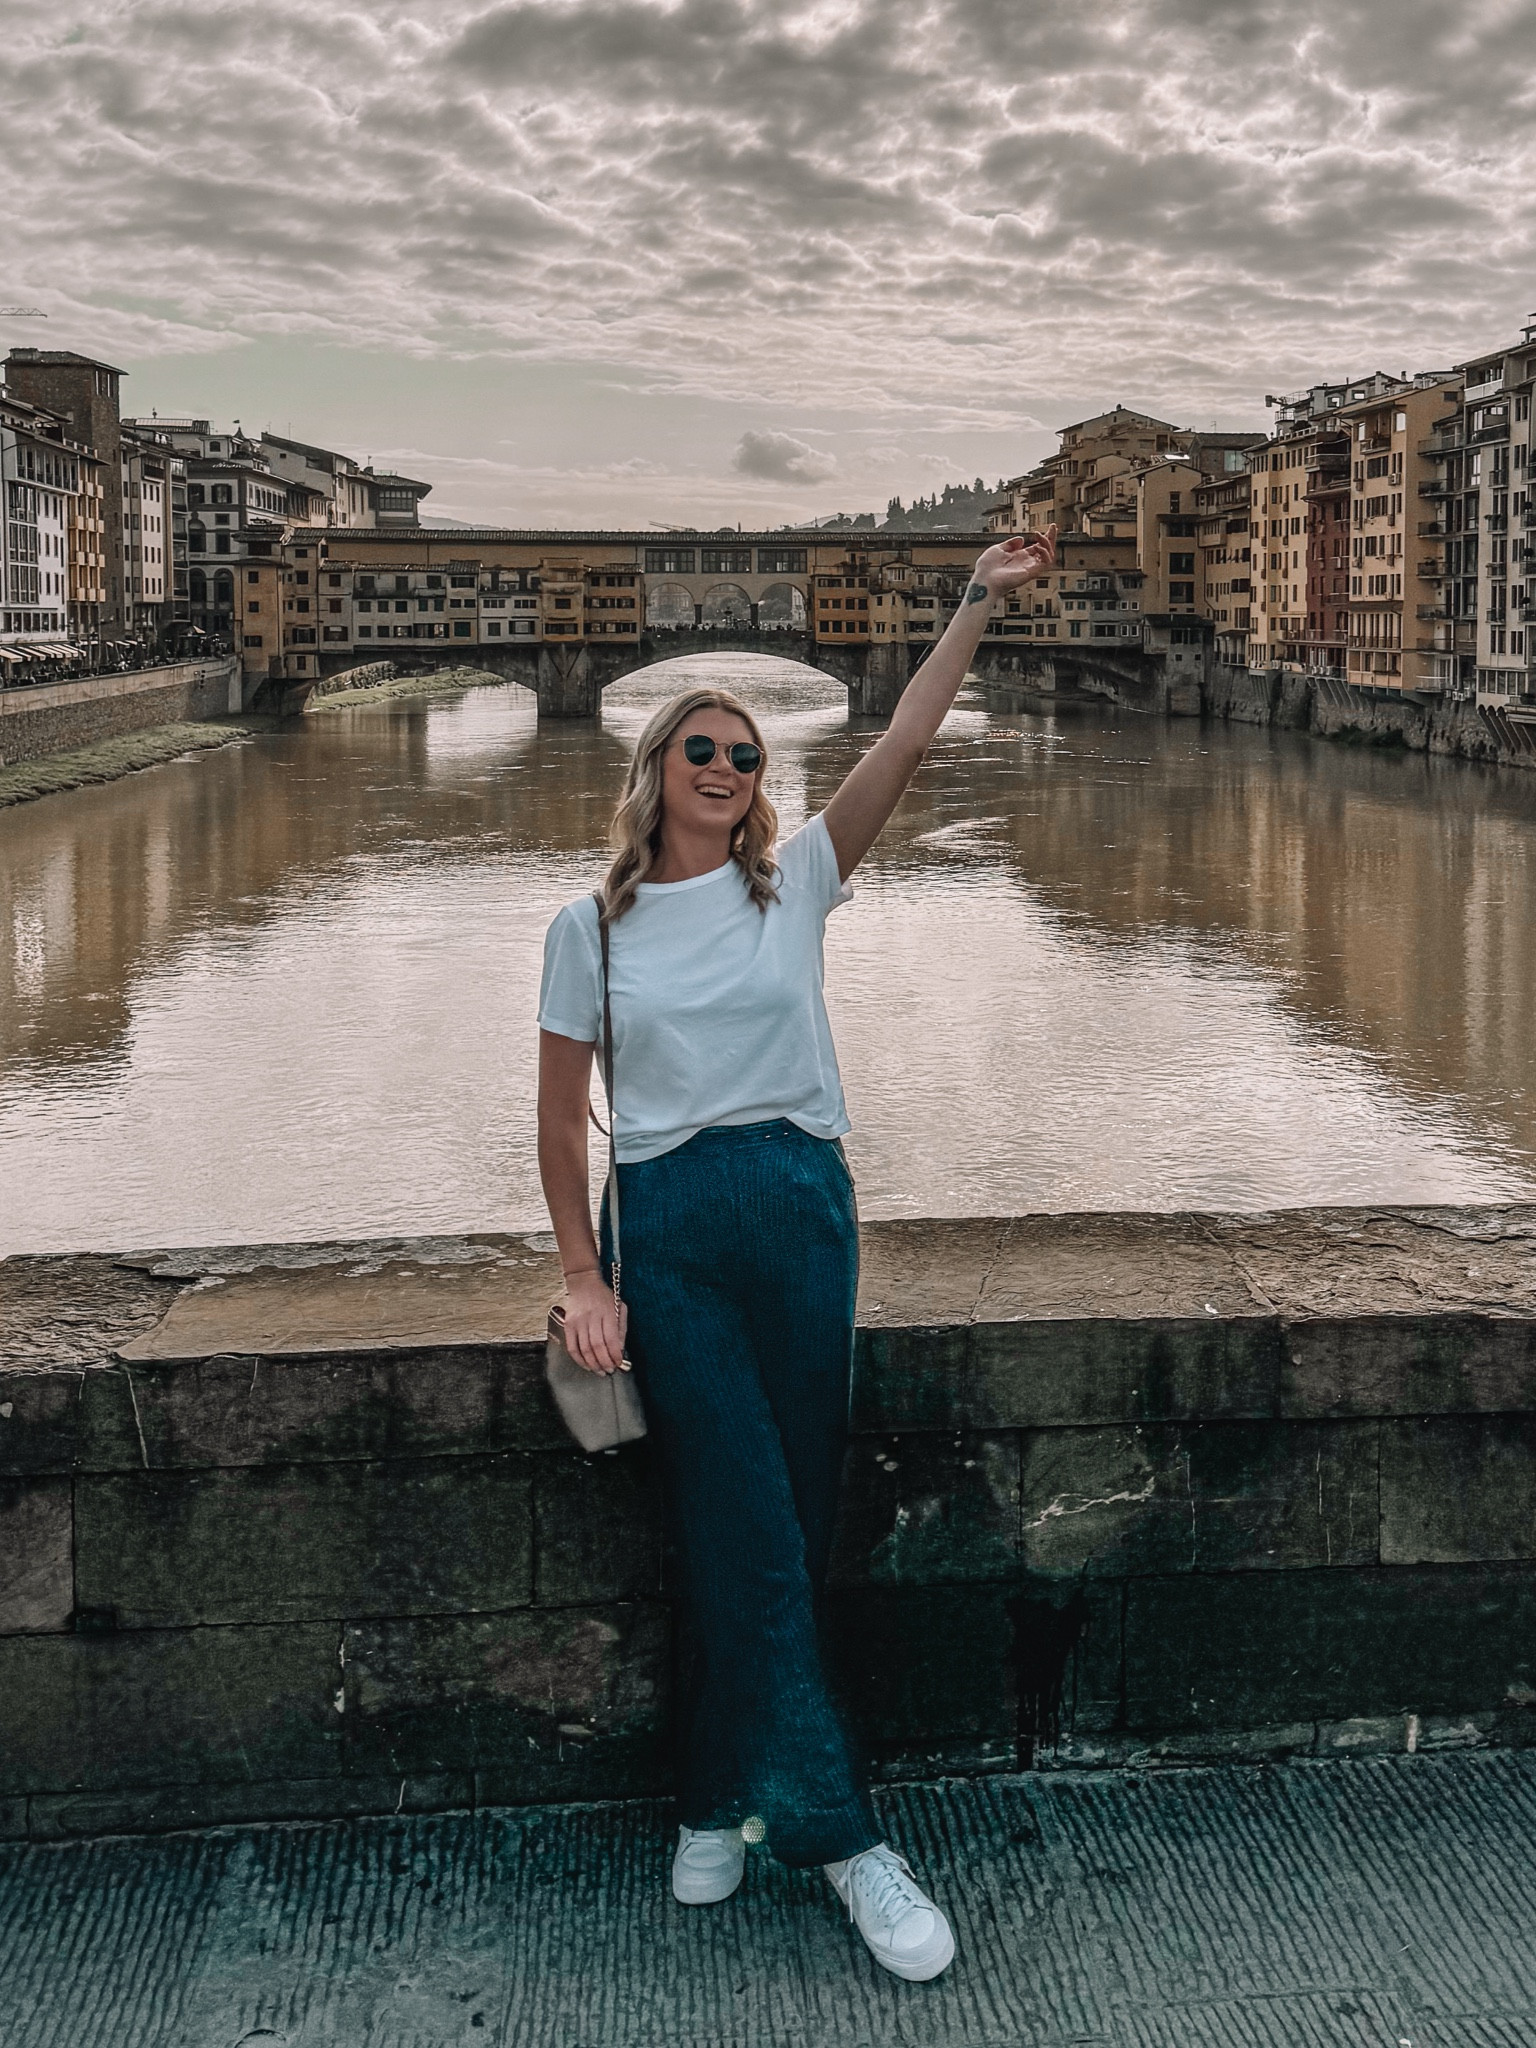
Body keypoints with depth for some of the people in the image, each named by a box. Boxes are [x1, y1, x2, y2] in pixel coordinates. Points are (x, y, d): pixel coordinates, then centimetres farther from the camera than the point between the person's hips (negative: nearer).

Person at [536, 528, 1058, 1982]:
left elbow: (900, 748, -7)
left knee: (784, 1523, 7)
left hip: (802, 1208, 2)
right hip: (667, 1226, -2)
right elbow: (559, 1117, 6)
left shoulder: (792, 882, 5)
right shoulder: (591, 929, 3)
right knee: (747, 1533, -4)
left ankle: (721, 1799, 24)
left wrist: (978, 607, -15)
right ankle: (838, 1833, 4)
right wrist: (584, 1279, 0)